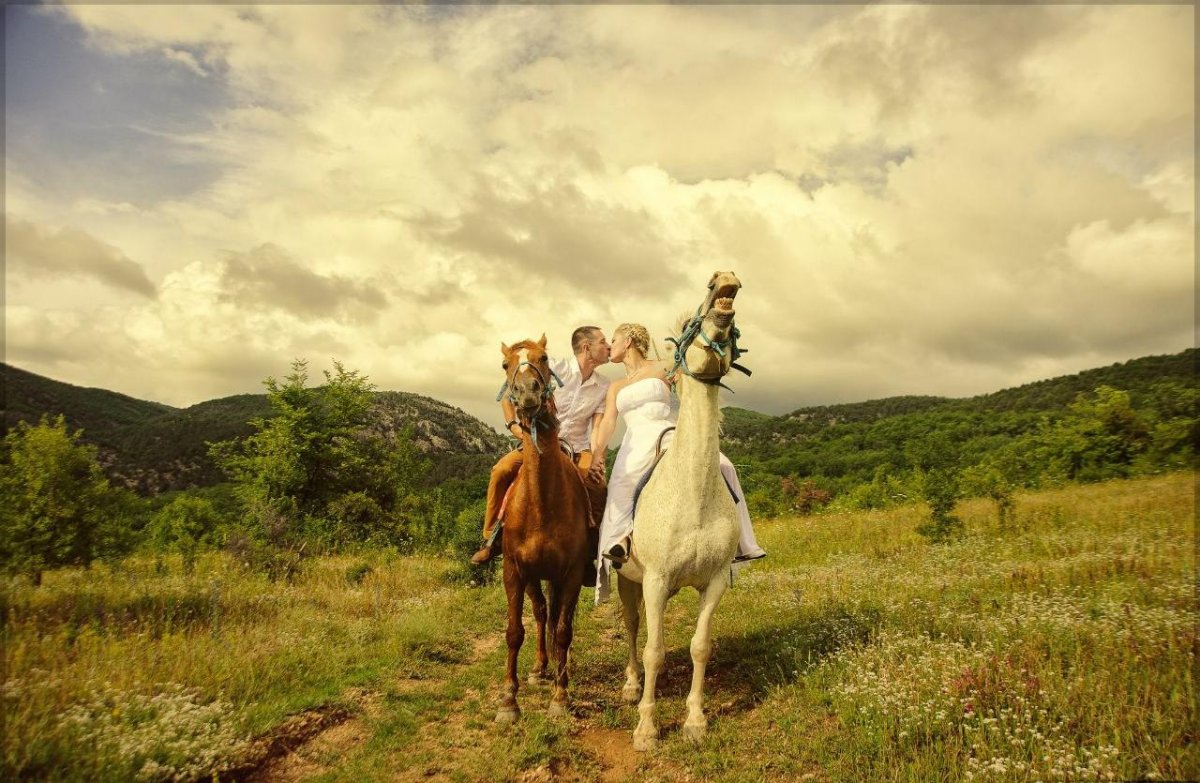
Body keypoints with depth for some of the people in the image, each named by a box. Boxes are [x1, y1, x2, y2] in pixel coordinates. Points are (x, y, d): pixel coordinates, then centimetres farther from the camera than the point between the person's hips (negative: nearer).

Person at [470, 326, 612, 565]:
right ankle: (492, 540, -8)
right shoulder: (554, 367, -8)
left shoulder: (605, 387, 2)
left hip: (576, 449, 2)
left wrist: (598, 460, -21)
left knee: (598, 489, -27)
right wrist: (513, 425, -11)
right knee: (501, 471, -25)